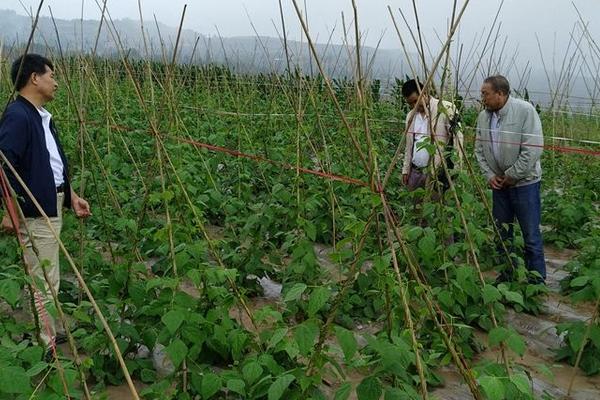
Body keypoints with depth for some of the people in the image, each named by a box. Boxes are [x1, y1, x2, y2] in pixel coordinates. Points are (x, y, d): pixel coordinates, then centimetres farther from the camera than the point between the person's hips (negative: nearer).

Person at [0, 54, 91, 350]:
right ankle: (46, 347, 5)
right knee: (44, 283, -5)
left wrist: (72, 196, 19)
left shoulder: (42, 117, 13)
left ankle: (46, 336, 29)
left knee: (44, 280, 18)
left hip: (52, 206, 10)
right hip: (33, 212, -10)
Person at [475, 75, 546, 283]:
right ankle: (506, 274, 29)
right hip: (499, 183, 6)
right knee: (502, 232, 14)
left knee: (531, 234, -1)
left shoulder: (525, 110, -15)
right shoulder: (484, 116, 3)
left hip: (525, 182, -6)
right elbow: (479, 149, 10)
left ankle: (537, 280, 12)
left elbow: (533, 149, -19)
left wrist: (512, 176, -16)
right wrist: (489, 174, -3)